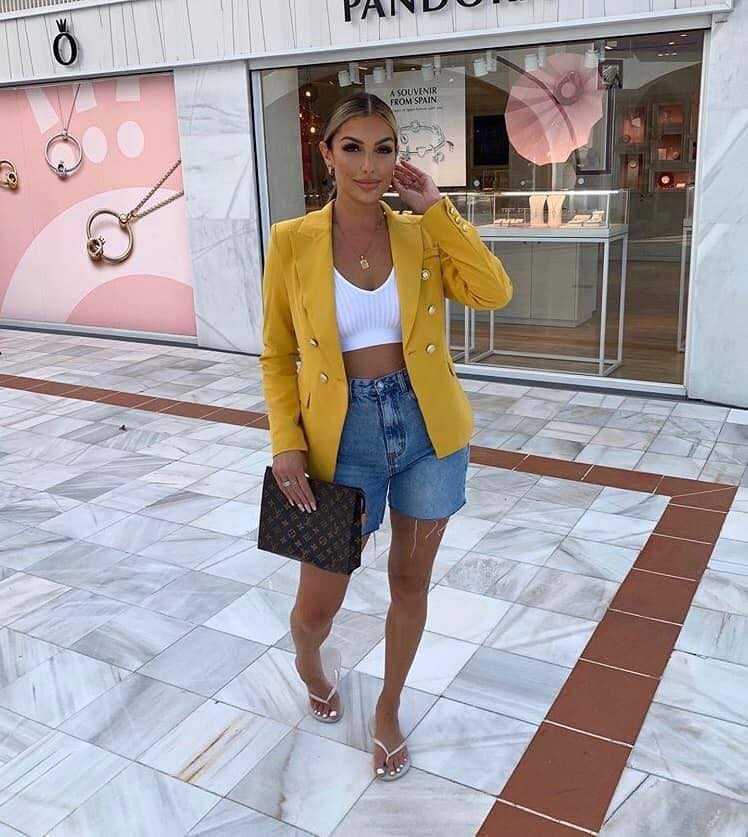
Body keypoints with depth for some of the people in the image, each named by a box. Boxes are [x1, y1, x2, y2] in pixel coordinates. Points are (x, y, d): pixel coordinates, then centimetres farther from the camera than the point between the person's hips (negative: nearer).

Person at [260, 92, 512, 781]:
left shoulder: (421, 235, 1)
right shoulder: (292, 242, -4)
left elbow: (495, 292, -16)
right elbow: (278, 356, 1)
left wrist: (436, 209, -13)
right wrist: (287, 444, -9)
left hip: (428, 427, 2)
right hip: (344, 434, -1)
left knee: (411, 581, 15)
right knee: (318, 604, 7)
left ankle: (389, 711, 40)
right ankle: (310, 666, 46)